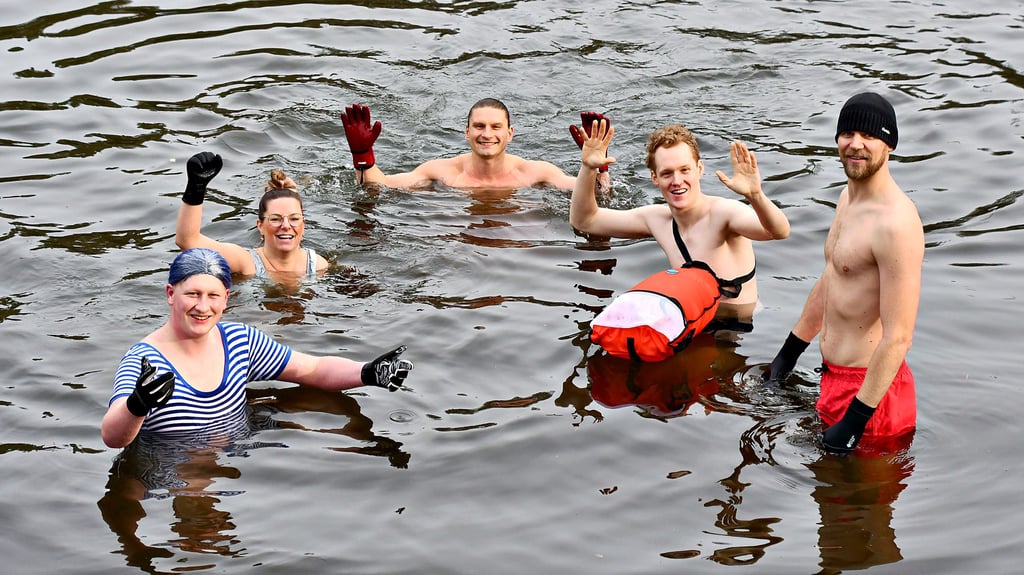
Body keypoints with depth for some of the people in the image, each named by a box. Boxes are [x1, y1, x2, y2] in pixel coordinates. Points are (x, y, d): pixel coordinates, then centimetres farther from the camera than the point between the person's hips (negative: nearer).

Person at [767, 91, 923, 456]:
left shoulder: (895, 224, -24)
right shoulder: (850, 196, 8)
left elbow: (898, 337, -26)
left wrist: (855, 420, -26)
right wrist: (789, 353, 28)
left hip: (868, 385, -10)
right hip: (834, 372, 10)